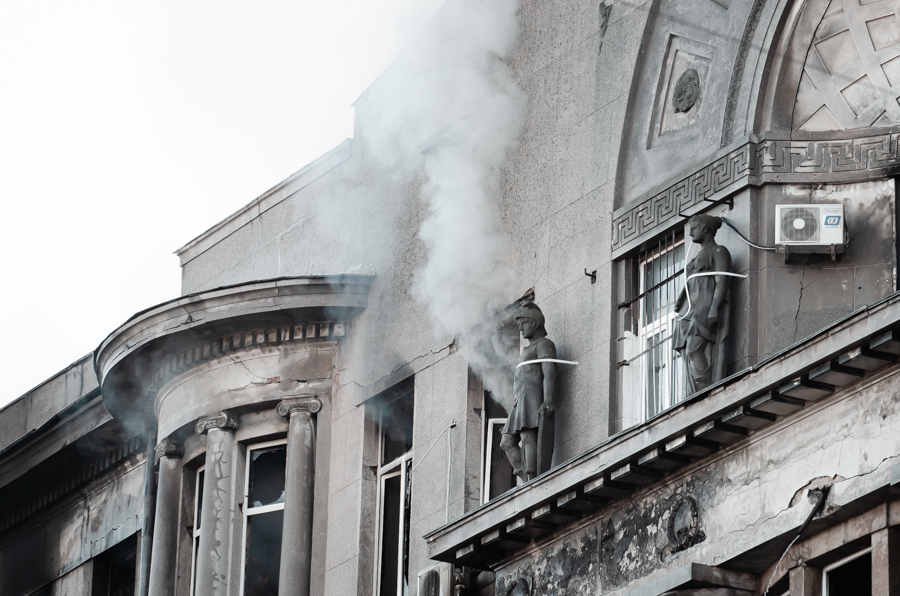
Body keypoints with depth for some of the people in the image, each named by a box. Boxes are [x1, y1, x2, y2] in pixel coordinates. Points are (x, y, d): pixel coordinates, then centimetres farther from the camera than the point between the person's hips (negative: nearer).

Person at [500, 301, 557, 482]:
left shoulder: (544, 344, 1)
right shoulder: (528, 350, 32)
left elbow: (550, 373, -14)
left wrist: (548, 400, -28)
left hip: (534, 398, -10)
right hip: (520, 403, 10)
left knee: (528, 437, -22)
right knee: (507, 442, -1)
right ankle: (527, 480, -12)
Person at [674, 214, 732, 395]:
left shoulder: (719, 252, 3)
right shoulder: (698, 257, 29)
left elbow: (721, 282, -10)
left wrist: (714, 309, -21)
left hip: (706, 307, -9)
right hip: (691, 311, 9)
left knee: (694, 350, -25)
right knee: (690, 359, -5)